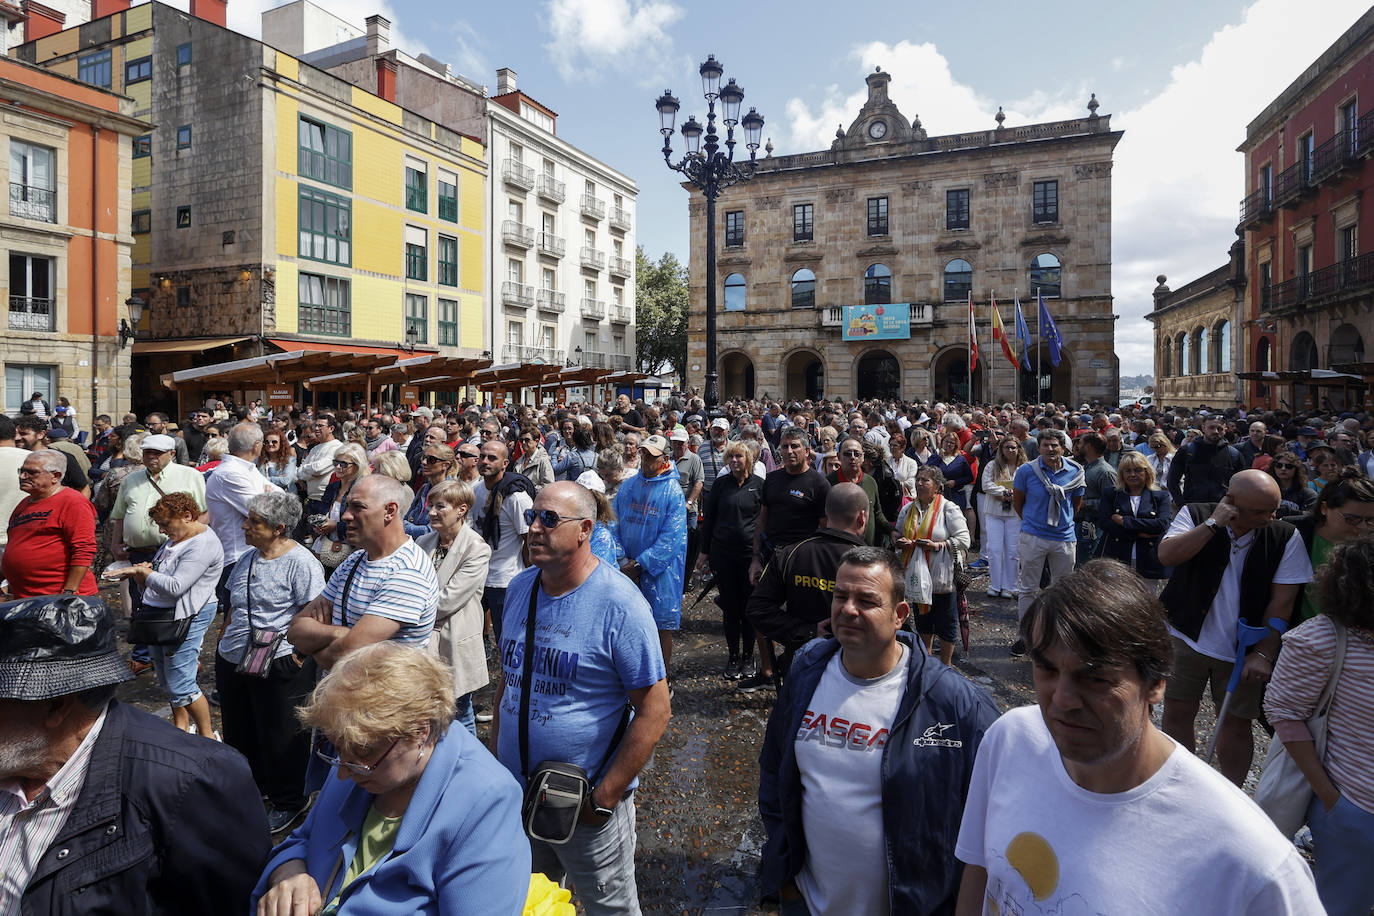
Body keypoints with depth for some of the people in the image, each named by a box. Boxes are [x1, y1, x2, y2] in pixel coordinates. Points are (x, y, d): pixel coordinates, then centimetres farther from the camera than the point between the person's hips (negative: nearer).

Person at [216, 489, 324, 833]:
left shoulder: (300, 562, -17)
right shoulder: (247, 557, 9)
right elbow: (234, 608, 20)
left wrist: (296, 652, -23)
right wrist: (224, 642, 15)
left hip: (279, 667, -8)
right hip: (233, 662, 8)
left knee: (281, 738, 7)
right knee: (239, 732, 22)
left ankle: (288, 803, 27)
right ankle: (252, 788, 45)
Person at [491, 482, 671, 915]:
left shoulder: (619, 603, -20)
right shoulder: (519, 588, -1)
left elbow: (655, 709, -19)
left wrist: (605, 798, -18)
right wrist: (494, 752, 7)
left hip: (588, 804, -5)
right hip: (514, 793, 6)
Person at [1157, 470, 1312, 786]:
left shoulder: (1286, 537, -6)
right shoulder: (1196, 516, -6)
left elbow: (1282, 601, -6)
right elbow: (1167, 555, -23)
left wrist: (1263, 654, -9)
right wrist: (1214, 524, -26)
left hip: (1243, 650, 0)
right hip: (1186, 638, 0)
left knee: (1237, 724, 9)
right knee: (1177, 712, 7)